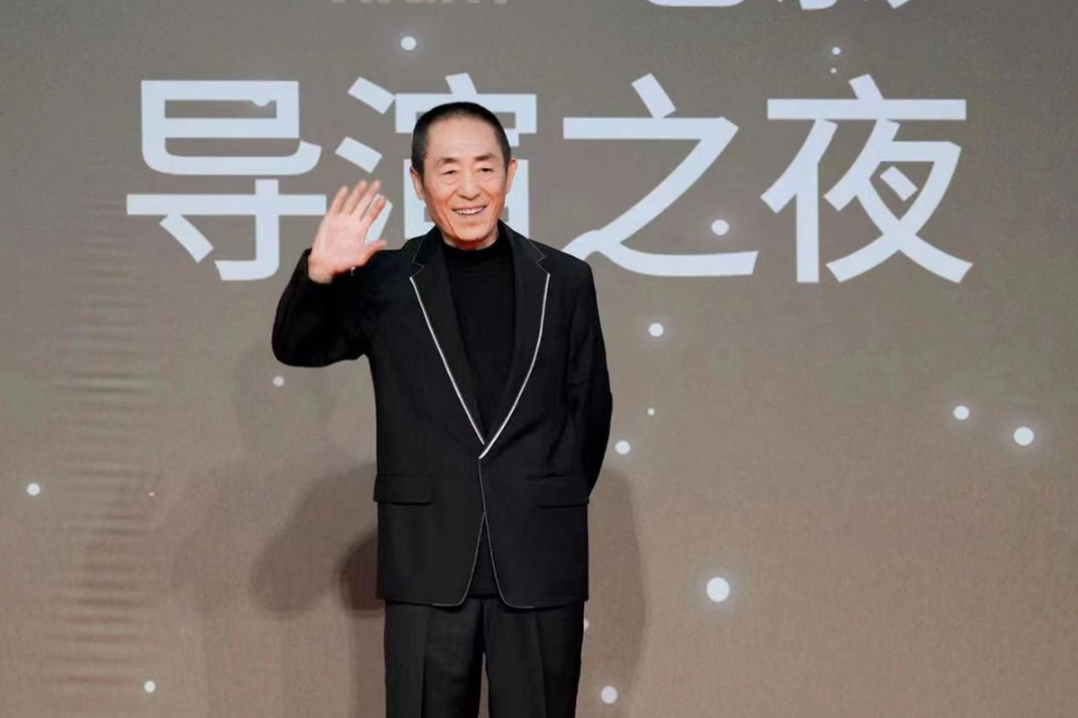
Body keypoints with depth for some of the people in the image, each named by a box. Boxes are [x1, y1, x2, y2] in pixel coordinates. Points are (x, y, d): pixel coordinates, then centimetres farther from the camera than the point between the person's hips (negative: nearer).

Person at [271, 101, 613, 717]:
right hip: (428, 562, 0)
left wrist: (553, 510, 8)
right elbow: (296, 348, 1)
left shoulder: (565, 280, 7)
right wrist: (319, 275, -17)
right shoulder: (386, 282, 5)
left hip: (540, 564, 1)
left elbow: (590, 407, 11)